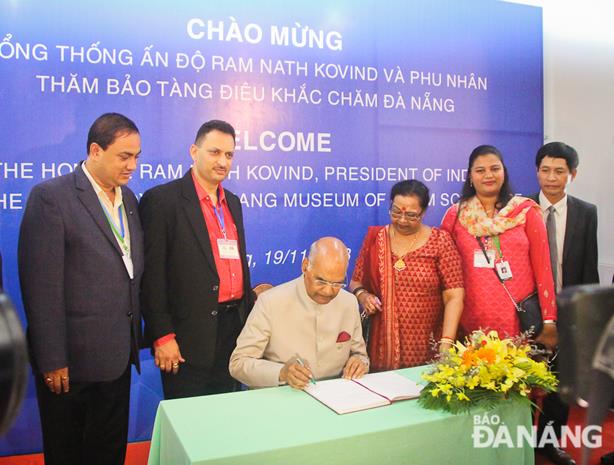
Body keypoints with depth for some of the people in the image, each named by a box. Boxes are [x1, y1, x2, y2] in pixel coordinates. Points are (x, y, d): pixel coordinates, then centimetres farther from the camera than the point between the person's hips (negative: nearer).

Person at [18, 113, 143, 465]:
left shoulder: (128, 197, 8)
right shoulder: (51, 197, -13)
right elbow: (42, 287, -16)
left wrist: (134, 339, 8)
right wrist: (52, 362, -15)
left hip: (118, 357, 6)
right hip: (72, 360, -6)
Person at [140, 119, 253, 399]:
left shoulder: (232, 203, 14)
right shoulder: (161, 200, -9)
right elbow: (152, 274, -12)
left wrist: (250, 319, 14)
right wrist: (162, 336, -14)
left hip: (234, 329, 7)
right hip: (188, 336, -6)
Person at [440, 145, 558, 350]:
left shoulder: (527, 211, 1)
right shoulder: (455, 215, 3)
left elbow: (542, 267, 1)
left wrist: (549, 320, -2)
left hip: (521, 321, 0)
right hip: (472, 322, 1)